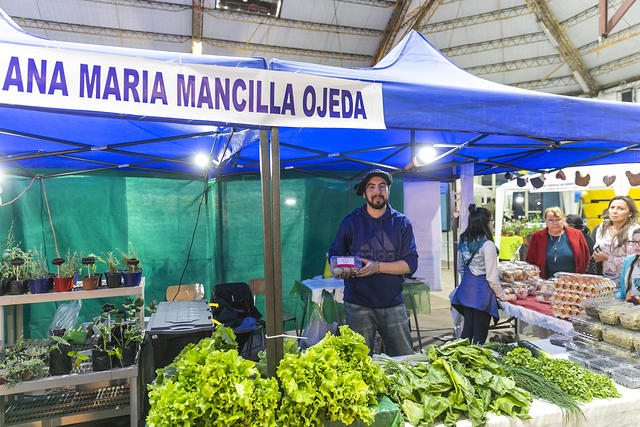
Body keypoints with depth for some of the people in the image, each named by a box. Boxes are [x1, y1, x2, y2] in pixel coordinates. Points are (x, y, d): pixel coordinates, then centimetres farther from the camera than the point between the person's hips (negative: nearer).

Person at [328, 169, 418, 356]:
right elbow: (334, 256, 8)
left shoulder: (402, 222, 3)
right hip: (358, 305, -1)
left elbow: (411, 264, -3)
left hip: (393, 304, 1)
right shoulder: (351, 221, 2)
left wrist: (377, 267, -17)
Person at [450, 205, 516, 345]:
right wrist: (503, 296, -1)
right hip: (481, 291, -7)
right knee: (480, 334, 5)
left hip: (465, 289, 7)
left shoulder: (463, 241, 5)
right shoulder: (488, 244, -16)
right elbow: (492, 277, -14)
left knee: (467, 329, 16)